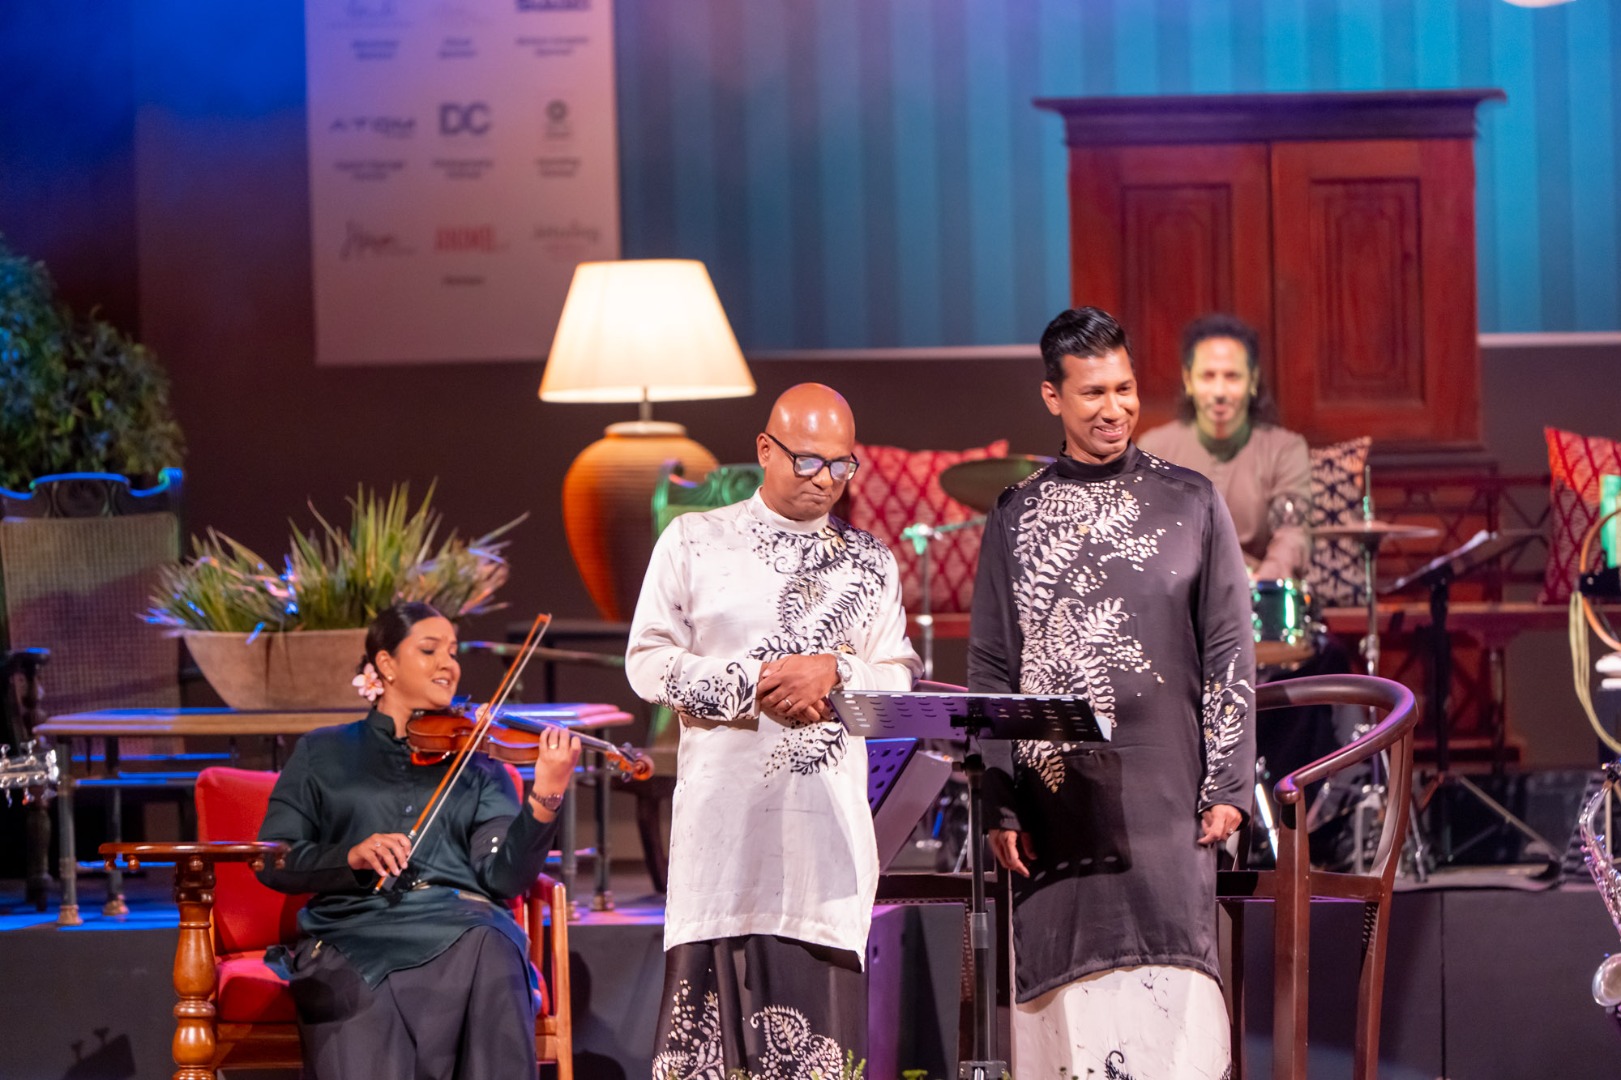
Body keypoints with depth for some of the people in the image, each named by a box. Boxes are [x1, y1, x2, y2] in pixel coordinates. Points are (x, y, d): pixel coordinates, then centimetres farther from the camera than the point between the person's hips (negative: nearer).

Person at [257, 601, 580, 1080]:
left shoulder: (475, 764, 18)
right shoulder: (323, 754, 17)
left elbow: (504, 877, 2)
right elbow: (273, 862, 8)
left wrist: (545, 797, -15)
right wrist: (352, 856, -10)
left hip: (463, 924, 1)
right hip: (357, 930, -1)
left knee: (489, 952, -35)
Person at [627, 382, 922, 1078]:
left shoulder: (869, 563, 16)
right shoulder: (694, 542, 9)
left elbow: (904, 680, 10)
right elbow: (648, 661, 3)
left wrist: (835, 671, -9)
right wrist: (754, 685, -7)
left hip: (827, 810, 2)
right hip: (724, 805, -2)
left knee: (818, 1002, -3)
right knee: (713, 998, -8)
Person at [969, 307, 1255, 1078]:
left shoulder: (1190, 503, 7)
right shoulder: (1015, 518, 9)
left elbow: (1230, 655, 6)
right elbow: (989, 672, 9)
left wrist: (1228, 786, -1)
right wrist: (998, 807, 2)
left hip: (1163, 795, -1)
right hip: (1055, 796, 1)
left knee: (1169, 993, -8)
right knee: (1066, 996, -1)